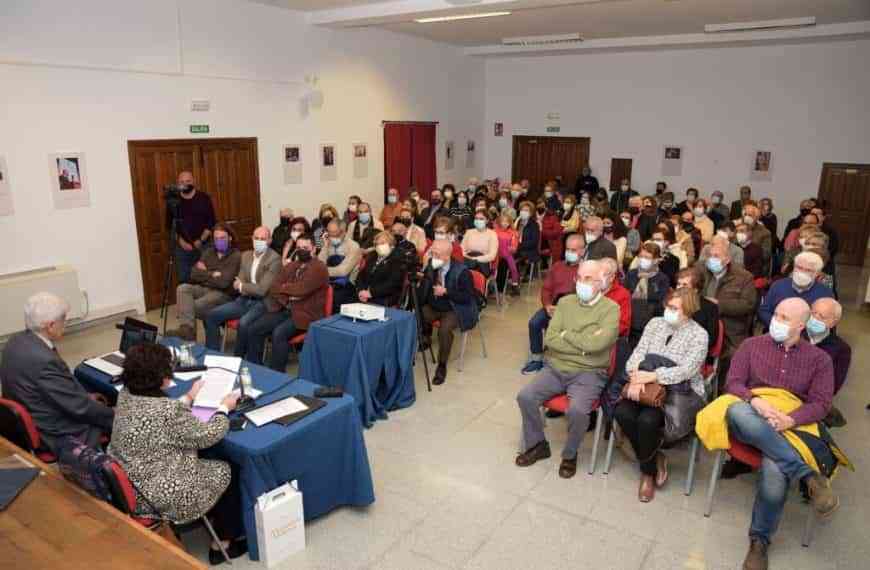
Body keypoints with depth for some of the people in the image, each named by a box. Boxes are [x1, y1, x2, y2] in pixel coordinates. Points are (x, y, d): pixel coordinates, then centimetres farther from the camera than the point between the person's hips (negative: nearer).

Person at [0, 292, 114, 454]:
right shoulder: (44, 360, -32)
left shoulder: (17, 342, -3)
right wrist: (116, 416, -11)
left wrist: (85, 396, 10)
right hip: (56, 435, -9)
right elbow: (79, 407, -24)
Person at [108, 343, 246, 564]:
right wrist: (225, 408, 1)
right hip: (160, 499, -8)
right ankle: (223, 543, 25)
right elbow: (207, 436, -14)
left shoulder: (125, 394, -6)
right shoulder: (169, 411, -30)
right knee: (229, 472, 12)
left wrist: (189, 398, 19)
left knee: (210, 463, 23)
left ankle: (212, 520, 39)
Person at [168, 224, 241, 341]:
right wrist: (212, 274, -10)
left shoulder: (236, 256, -8)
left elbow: (223, 282, -18)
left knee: (192, 307, -28)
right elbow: (194, 274, 3)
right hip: (205, 289, 6)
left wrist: (204, 275, -4)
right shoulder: (209, 252, 13)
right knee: (183, 288, -23)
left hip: (224, 294, -6)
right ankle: (187, 328, -37)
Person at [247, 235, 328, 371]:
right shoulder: (290, 266, 17)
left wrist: (284, 287, -1)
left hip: (306, 313, -7)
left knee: (279, 333, -30)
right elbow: (274, 288, 9)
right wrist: (287, 299, -11)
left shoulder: (319, 268, -8)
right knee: (253, 329, -8)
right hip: (285, 309, 7)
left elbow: (302, 289, -21)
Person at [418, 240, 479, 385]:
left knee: (444, 329, -33)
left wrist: (446, 292, -26)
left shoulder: (461, 271, -16)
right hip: (433, 307, 6)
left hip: (454, 310, -5)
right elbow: (423, 290, 8)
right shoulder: (431, 267, 0)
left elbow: (468, 297, -18)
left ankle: (442, 366, -13)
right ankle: (425, 341, 13)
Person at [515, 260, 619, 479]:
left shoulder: (610, 309, -6)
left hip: (588, 373, -4)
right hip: (555, 368, 4)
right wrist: (583, 344, -12)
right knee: (525, 396, -15)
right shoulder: (565, 302, 7)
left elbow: (597, 343, -22)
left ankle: (570, 455, 1)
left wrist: (566, 334, -8)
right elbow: (550, 340, -3)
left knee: (576, 410, -30)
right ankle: (537, 444, 10)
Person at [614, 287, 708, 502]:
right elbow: (637, 353, 2)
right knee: (621, 411, -23)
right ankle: (655, 459, 0)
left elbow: (686, 370, -16)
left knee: (647, 419, -30)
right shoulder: (656, 323, 10)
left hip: (682, 392, -5)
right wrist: (637, 378, -19)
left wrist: (651, 376, -26)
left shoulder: (699, 335, -4)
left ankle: (647, 472, -2)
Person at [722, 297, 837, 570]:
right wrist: (755, 400, -19)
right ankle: (809, 476, -34)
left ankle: (759, 541, -11)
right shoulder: (752, 345, 11)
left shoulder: (819, 359, 10)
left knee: (775, 471, -34)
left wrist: (790, 420, -18)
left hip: (790, 428, -1)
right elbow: (733, 384, 3)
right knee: (737, 411, -39)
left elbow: (820, 404, 1)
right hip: (751, 423, 1)